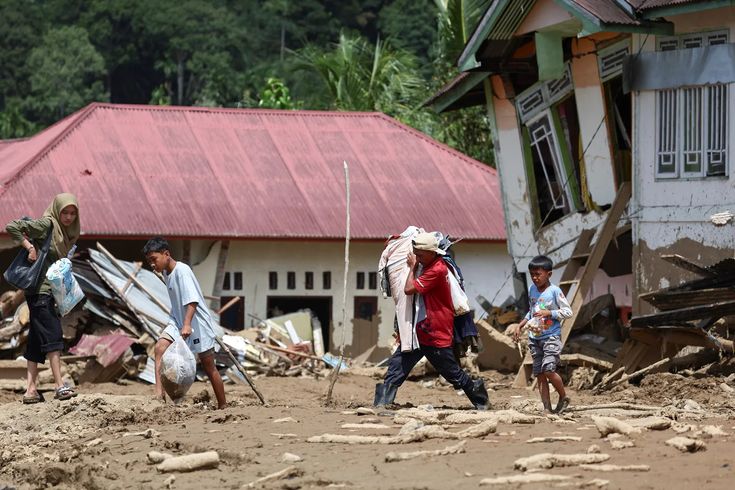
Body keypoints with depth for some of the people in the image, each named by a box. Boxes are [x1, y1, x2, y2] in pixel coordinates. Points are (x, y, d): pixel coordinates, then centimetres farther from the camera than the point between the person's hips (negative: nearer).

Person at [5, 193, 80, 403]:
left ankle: (31, 389, 7)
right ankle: (60, 386, -15)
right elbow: (12, 227, -14)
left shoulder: (66, 232, 16)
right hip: (40, 290, -9)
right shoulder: (46, 224, -9)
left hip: (49, 291, 9)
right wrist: (29, 247, -18)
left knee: (36, 341, 7)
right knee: (52, 336, -12)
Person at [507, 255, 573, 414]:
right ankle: (547, 408, 4)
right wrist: (520, 326, 17)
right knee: (539, 374, 2)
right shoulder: (532, 289, 10)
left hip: (551, 337, -7)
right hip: (534, 337, 7)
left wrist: (548, 313, -18)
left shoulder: (555, 291, -9)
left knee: (548, 369, -18)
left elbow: (567, 311, -9)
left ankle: (563, 397, 4)